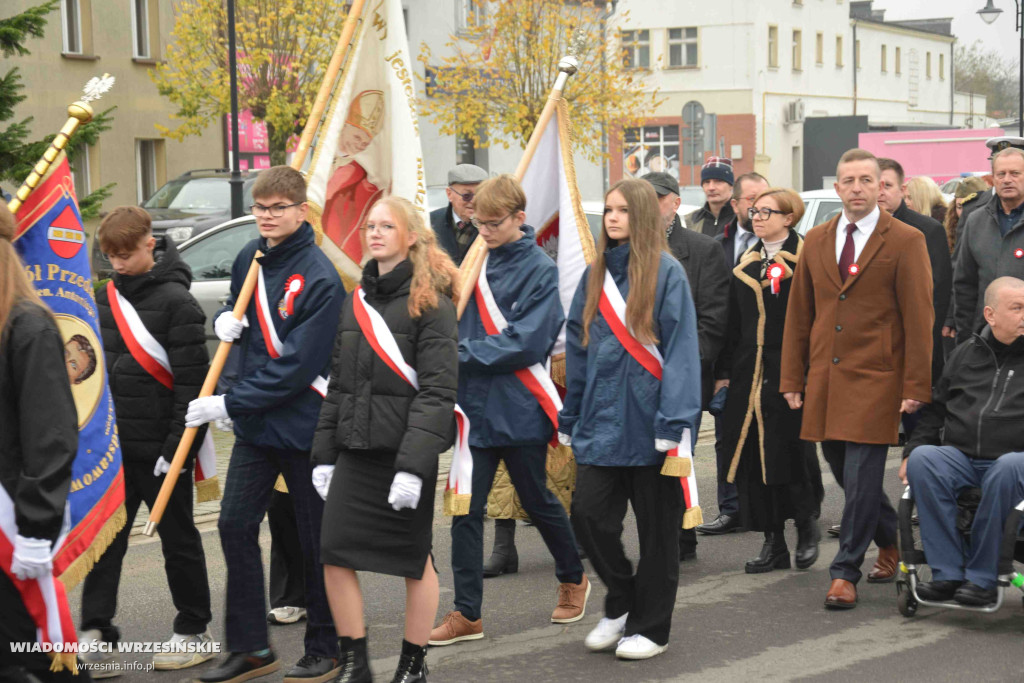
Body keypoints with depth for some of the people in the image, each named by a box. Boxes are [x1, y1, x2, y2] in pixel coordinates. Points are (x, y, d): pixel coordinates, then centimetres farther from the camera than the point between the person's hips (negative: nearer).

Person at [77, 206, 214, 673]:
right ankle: (96, 636, 2)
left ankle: (194, 633, 18)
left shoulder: (175, 301, -11)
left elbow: (192, 381, -14)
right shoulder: (105, 298, 10)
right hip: (113, 446, 6)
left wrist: (177, 446, -17)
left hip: (161, 449, -6)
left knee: (178, 539, 7)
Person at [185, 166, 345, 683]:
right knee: (235, 525, 3)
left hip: (305, 425, -7)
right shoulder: (249, 258, 5)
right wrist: (225, 320, -2)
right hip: (256, 424, 7)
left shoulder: (320, 278, -18)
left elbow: (298, 367, -21)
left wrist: (228, 404, -20)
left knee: (316, 539, 5)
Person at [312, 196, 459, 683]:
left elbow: (438, 391, -14)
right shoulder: (357, 301, 12)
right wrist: (324, 452, 12)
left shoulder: (430, 303, -8)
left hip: (406, 449, -6)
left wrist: (414, 464, -21)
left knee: (415, 558, 6)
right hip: (355, 450, 6)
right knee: (334, 553, 0)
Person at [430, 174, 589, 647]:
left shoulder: (541, 270, -9)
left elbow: (527, 342, -18)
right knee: (466, 510, 2)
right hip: (475, 405, 5)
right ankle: (467, 613, 8)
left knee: (536, 500, 11)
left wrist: (464, 353, -19)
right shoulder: (477, 263, 7)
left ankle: (573, 578, 36)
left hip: (519, 409, -5)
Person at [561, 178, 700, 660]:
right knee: (588, 514, -4)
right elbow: (578, 348, 15)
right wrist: (570, 418, 13)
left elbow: (681, 349, -11)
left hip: (648, 418, -5)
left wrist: (674, 424, -17)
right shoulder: (595, 276, 11)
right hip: (603, 418, 5)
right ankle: (621, 605, 18)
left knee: (656, 528, 5)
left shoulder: (666, 273, -6)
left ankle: (650, 627, 17)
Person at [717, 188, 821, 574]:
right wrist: (725, 372, 12)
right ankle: (773, 543, 12)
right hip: (749, 373, 6)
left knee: (790, 452, -6)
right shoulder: (746, 264, 15)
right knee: (754, 458, 3)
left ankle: (807, 527, 18)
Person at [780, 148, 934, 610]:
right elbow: (798, 314, 14)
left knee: (861, 475, -6)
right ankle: (890, 541, 35)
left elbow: (919, 320, -6)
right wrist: (792, 379, 9)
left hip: (875, 379, -5)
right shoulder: (816, 241, 11)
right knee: (842, 469, 12)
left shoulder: (905, 242, -3)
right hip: (825, 377, 5)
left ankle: (845, 572, 2)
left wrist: (916, 388, -11)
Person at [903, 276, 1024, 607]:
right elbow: (937, 409, 23)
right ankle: (947, 573, -25)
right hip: (960, 456, 3)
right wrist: (912, 450, 10)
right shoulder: (966, 353, 18)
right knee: (923, 460, -28)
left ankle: (981, 577, -26)